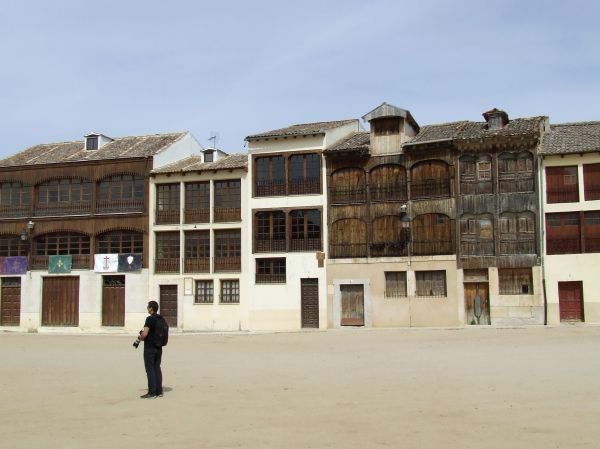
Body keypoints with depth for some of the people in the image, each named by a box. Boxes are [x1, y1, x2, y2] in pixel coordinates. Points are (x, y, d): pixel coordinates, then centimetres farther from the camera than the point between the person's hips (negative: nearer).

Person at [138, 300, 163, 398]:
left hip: (149, 347, -8)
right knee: (157, 368, 11)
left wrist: (141, 337, 0)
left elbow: (144, 334, -22)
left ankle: (152, 392, -3)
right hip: (159, 347, 8)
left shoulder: (149, 319, -16)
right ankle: (159, 391, 11)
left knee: (150, 369, -3)